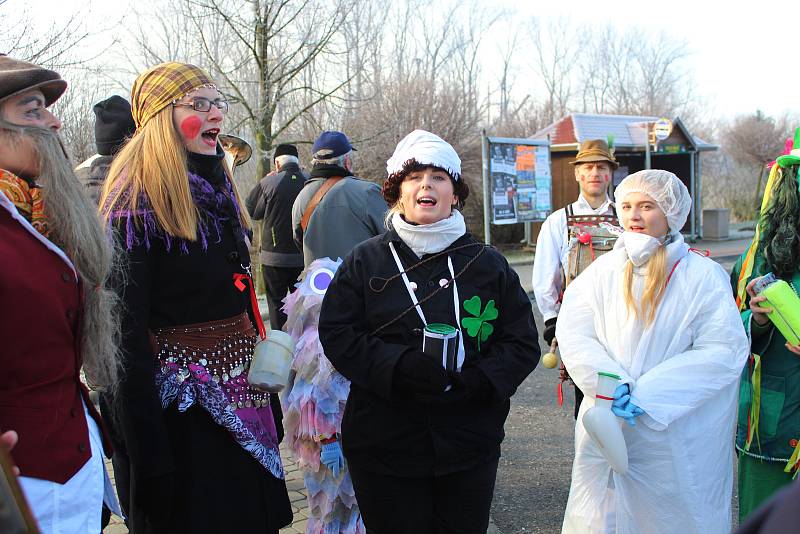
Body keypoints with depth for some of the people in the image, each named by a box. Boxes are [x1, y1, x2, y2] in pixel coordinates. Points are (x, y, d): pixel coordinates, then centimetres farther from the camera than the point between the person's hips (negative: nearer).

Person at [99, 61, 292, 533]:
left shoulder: (218, 187, 10)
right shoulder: (136, 203, -15)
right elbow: (127, 330, -20)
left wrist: (269, 403, 14)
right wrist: (151, 457, -21)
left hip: (241, 389, 8)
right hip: (180, 403, -8)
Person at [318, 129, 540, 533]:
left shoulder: (488, 264, 5)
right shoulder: (366, 261, 2)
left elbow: (522, 344, 3)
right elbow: (338, 335, -5)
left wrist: (473, 380, -15)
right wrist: (399, 367, -20)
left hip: (469, 447, 2)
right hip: (385, 447, -1)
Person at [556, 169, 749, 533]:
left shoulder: (703, 275, -5)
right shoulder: (603, 270, 4)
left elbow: (723, 350, -13)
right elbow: (572, 333, -4)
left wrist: (647, 393, -19)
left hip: (678, 440, -2)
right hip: (606, 434, 3)